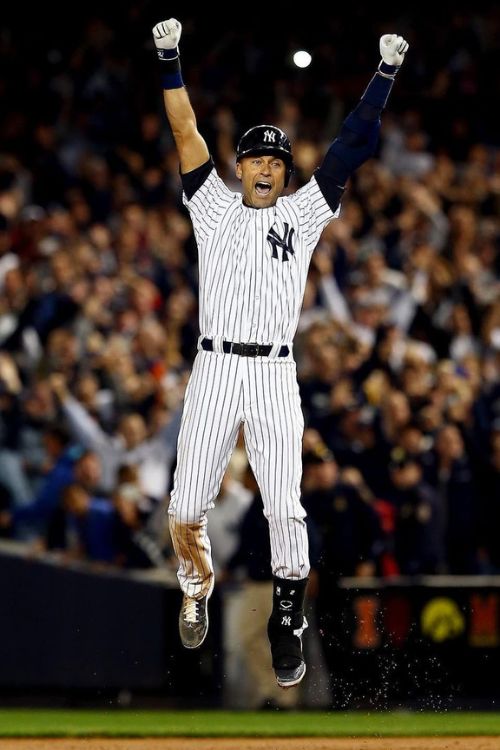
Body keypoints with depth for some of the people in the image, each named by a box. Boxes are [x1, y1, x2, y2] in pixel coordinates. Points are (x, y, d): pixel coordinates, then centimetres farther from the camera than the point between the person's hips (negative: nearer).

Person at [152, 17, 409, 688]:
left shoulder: (302, 213, 14)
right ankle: (198, 588, 24)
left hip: (276, 375, 0)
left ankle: (288, 628, 1)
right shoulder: (215, 207, 14)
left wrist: (385, 76, 6)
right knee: (186, 508, -5)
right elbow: (186, 134, 7)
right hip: (215, 368, 0)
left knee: (285, 508, -9)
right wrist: (169, 60, -1)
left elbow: (351, 148, 11)